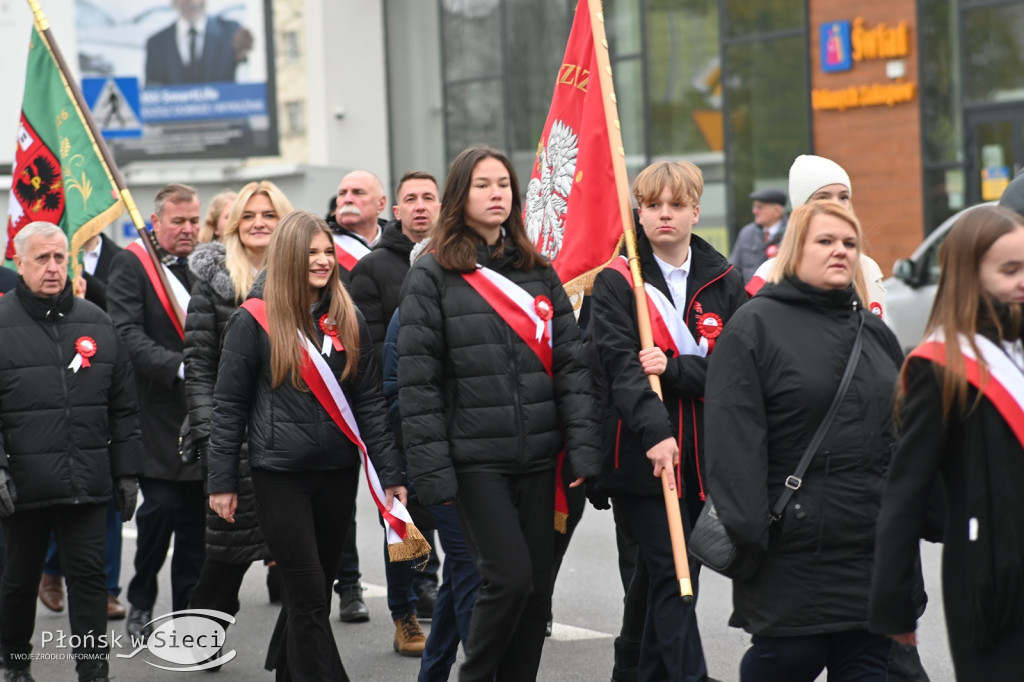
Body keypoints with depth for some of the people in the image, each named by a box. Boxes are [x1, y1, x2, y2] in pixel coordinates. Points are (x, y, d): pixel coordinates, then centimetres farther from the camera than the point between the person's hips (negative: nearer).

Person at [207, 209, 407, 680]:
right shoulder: (254, 319, -5)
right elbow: (228, 406, -1)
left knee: (313, 592, 12)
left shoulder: (348, 320, 6)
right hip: (279, 474, -4)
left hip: (338, 472, 4)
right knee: (309, 596, -7)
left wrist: (390, 473, 4)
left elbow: (369, 402, 9)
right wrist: (222, 481, -3)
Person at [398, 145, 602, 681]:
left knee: (537, 586, 5)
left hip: (537, 456, 5)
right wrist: (432, 471, -11)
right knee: (509, 577, -10)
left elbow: (572, 364, 7)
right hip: (475, 458, -4)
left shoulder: (539, 273, 12)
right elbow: (417, 381, -6)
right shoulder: (432, 277, -2)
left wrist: (583, 449, -3)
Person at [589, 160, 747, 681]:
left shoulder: (724, 283, 9)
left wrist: (672, 369, -17)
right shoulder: (616, 283, 0)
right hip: (643, 455, -3)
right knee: (672, 573, -9)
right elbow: (620, 364, -14)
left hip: (702, 454, 3)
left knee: (658, 574, 13)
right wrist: (654, 430, -28)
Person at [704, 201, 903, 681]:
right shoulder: (754, 325, -5)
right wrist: (749, 529, -18)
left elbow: (904, 435, 20)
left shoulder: (874, 332, 16)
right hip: (793, 550, -6)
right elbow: (734, 435, -12)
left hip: (874, 551, 6)